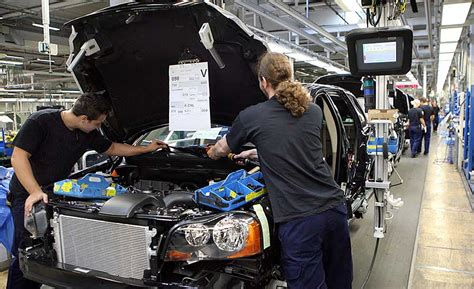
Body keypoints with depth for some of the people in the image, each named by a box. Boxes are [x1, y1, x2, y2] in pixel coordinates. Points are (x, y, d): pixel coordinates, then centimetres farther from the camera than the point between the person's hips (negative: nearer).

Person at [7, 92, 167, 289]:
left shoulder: (88, 134, -1)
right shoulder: (41, 121, -19)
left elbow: (112, 149, 14)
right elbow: (18, 157, -22)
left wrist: (147, 149, 14)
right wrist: (35, 191, -32)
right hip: (27, 195, -5)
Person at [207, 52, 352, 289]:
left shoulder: (250, 116, -3)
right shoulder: (314, 111, 10)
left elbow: (222, 149, 16)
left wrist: (212, 152, 39)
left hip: (300, 218, -6)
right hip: (334, 207, 6)